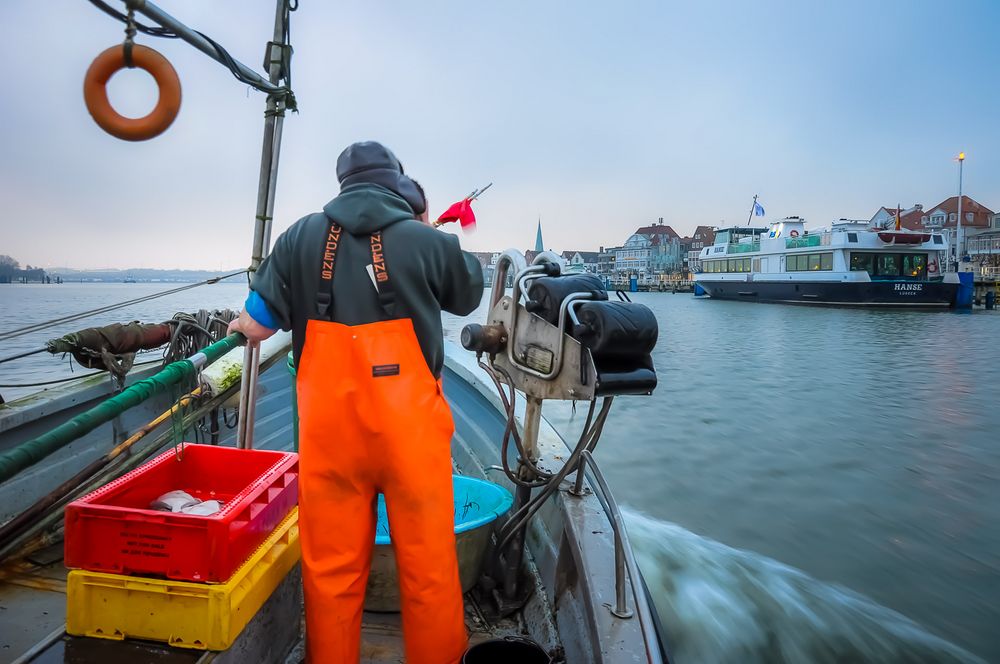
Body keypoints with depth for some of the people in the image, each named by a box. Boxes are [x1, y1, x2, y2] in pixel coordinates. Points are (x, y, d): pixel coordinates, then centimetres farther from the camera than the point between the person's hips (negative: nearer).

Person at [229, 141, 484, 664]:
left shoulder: (301, 237, 4)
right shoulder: (426, 240, -1)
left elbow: (257, 327, 5)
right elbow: (468, 297, 17)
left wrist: (239, 325, 28)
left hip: (328, 425, 3)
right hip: (409, 423, -2)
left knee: (331, 568, 15)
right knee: (429, 564, 12)